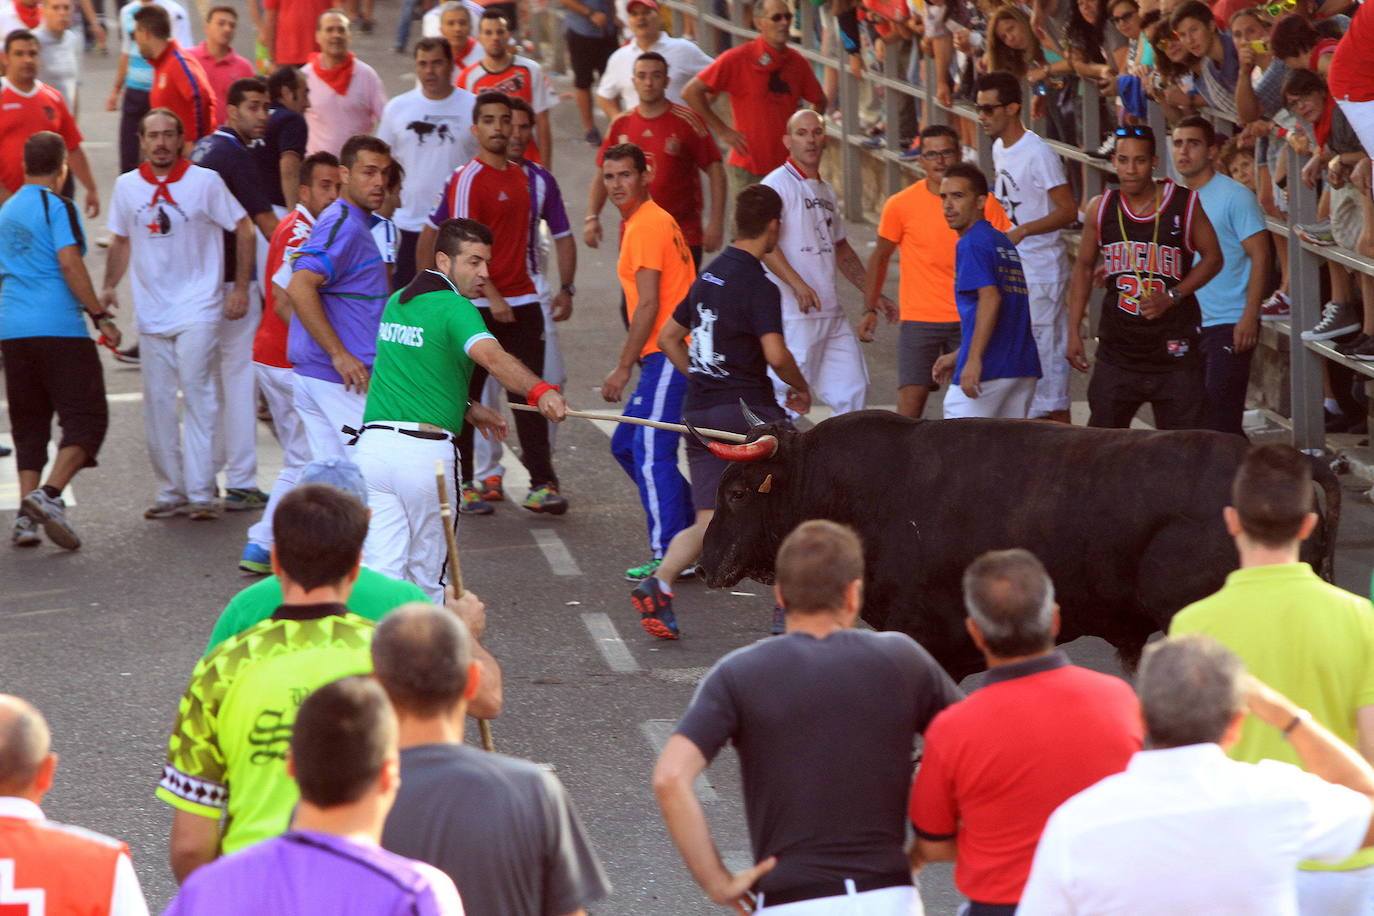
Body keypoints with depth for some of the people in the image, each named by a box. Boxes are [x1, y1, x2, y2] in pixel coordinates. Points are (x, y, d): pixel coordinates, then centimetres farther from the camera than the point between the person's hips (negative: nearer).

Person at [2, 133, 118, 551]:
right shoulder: (57, 207, -5)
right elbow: (70, 264, -16)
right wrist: (101, 316, -12)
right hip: (59, 328, -7)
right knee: (86, 418, -3)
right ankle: (49, 495, -19)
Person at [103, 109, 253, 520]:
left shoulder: (205, 181, -4)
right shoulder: (127, 186, 7)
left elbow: (243, 230, 1)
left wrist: (240, 288, -5)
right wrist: (109, 286, 4)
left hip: (197, 310, -4)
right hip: (152, 312, 4)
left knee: (197, 397, -10)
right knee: (157, 403, 7)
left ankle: (201, 494, -8)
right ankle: (171, 491, 17)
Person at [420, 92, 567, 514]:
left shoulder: (522, 177, 13)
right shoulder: (468, 179, -9)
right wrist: (492, 295, -21)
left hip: (521, 301, 6)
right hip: (478, 304, -6)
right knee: (465, 395, 4)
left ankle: (543, 483, 0)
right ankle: (461, 483, 14)